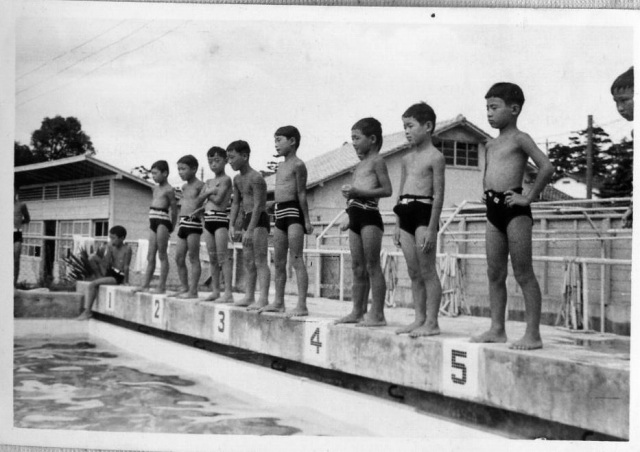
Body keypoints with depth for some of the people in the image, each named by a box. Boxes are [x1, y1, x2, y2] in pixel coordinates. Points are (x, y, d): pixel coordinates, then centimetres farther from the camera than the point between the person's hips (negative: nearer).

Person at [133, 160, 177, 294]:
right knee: (150, 256, 9)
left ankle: (162, 286, -2)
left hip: (162, 221, -8)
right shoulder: (155, 188, 17)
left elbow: (174, 209, -7)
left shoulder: (169, 190, -7)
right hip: (153, 222, 8)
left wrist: (171, 227, -6)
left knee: (162, 255, -5)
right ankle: (145, 284, 12)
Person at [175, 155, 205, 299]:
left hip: (193, 223, -8)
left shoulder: (200, 185, -6)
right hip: (182, 223, 8)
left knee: (193, 258, -5)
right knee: (179, 258, 8)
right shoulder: (184, 187, 18)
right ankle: (184, 288, 16)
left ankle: (193, 291, -3)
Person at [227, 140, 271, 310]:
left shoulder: (256, 178, -16)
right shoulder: (237, 179, 12)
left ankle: (263, 298, -13)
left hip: (259, 220, -9)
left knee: (260, 260, -12)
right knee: (248, 260, 11)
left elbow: (258, 205, -21)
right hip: (247, 219, 9)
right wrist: (232, 225, 6)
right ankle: (249, 296, 18)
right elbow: (236, 203, 16)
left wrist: (250, 230, -25)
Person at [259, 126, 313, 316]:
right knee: (279, 261, 11)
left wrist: (306, 220, -14)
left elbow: (302, 194, -12)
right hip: (280, 213, 9)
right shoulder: (280, 166, 19)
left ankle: (302, 305, -14)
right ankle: (278, 302, 19)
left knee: (296, 260, -12)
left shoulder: (298, 165, -7)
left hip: (293, 211, -9)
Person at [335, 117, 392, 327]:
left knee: (372, 266, -8)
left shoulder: (376, 161, -4)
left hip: (369, 216, -9)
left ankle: (377, 314, -6)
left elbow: (387, 190, -12)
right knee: (357, 268, 10)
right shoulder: (359, 165, 22)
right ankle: (357, 312, 15)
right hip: (356, 217, 9)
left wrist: (358, 192, -17)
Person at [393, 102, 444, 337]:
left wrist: (431, 228, -15)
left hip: (424, 212, -7)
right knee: (413, 272, 9)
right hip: (406, 213, 8)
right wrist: (397, 225, 15)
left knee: (427, 271, -4)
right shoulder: (407, 159, 17)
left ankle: (432, 322, 0)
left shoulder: (435, 157, -6)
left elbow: (438, 195, -10)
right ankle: (419, 319, 16)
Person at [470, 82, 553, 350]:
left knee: (523, 273, -6)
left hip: (514, 209, -8)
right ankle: (497, 329, 15)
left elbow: (546, 167, -16)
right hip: (493, 209, 8)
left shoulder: (519, 139, -5)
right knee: (495, 273, 9)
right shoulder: (491, 144, 18)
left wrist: (529, 197, -14)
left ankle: (533, 334, -3)